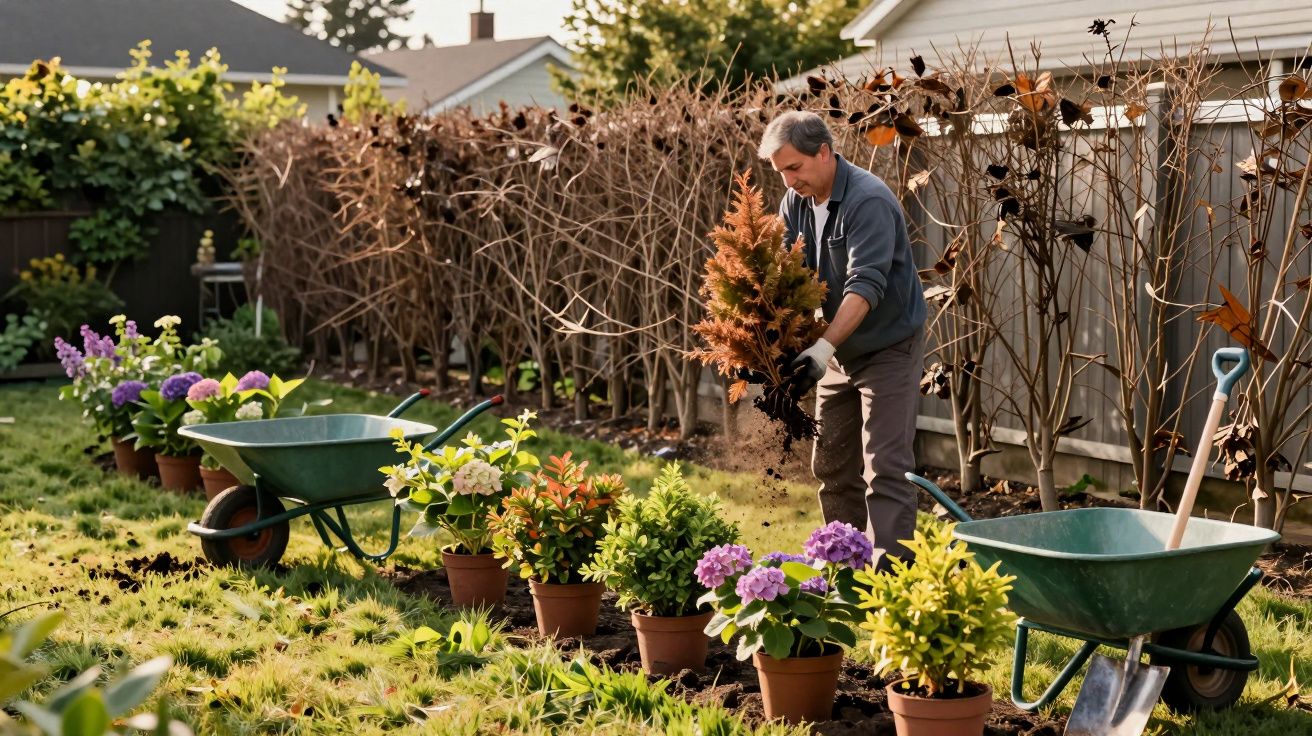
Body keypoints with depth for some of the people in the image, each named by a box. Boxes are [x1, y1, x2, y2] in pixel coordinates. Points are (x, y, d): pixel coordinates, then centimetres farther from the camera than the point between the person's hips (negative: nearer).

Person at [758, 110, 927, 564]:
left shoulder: (868, 201, -23)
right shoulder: (796, 201, 1)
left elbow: (865, 285, -32)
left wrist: (823, 347, -42)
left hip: (889, 348, -8)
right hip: (839, 352, 8)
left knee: (885, 468, -12)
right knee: (832, 467, 12)